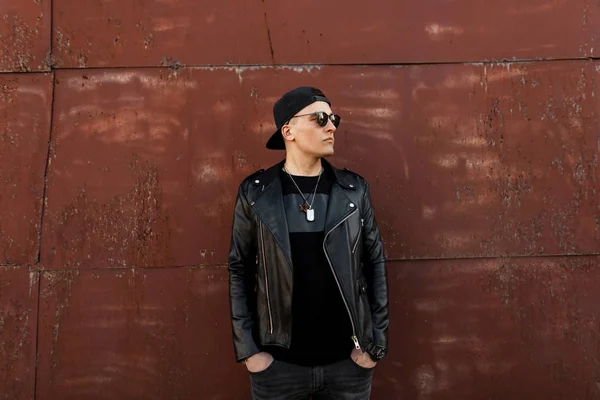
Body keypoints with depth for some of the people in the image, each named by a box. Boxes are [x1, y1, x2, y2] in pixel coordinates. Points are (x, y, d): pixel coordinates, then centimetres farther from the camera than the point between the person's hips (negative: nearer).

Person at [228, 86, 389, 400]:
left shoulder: (354, 189, 0)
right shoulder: (255, 193, -4)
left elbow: (374, 262, 2)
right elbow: (239, 270, 0)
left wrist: (376, 342, -1)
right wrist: (248, 349, -4)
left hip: (348, 361, 2)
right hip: (278, 363, -1)